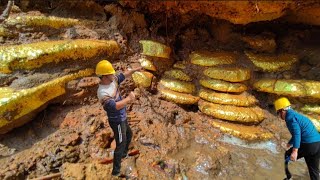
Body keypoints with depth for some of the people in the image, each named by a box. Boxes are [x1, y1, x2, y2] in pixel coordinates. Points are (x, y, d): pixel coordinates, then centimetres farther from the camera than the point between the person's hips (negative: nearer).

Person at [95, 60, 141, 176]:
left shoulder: (113, 80, -7)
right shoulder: (103, 92, -32)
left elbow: (123, 75, 10)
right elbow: (115, 106, -42)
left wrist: (135, 70, 10)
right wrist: (129, 98, -32)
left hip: (122, 118, 9)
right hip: (117, 121, -9)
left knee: (129, 134, 30)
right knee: (120, 144, 6)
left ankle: (124, 154, 54)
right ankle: (116, 171, 25)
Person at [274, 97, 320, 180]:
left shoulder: (290, 116, -7)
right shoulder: (297, 115, 23)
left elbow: (297, 133, -22)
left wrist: (294, 151, -26)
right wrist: (288, 145, 49)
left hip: (307, 145, -9)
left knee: (284, 159, 9)